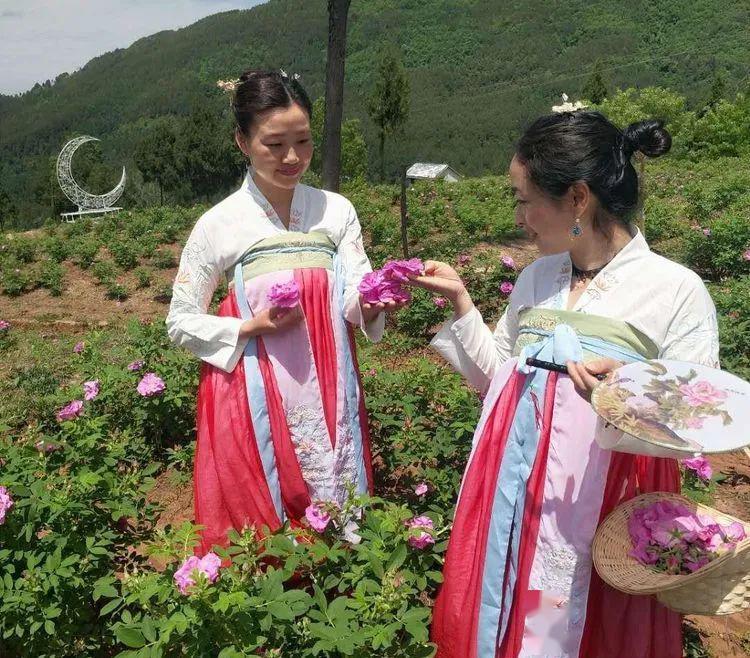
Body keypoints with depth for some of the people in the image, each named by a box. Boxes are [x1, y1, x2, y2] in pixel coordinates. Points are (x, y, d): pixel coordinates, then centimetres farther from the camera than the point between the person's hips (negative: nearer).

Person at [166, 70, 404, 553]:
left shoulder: (337, 211, 1)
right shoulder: (220, 224, -5)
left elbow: (354, 305, -4)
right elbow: (181, 323, 1)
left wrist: (369, 305, -28)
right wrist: (253, 327, -15)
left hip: (329, 395, 2)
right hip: (256, 401, -2)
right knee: (260, 525, 7)